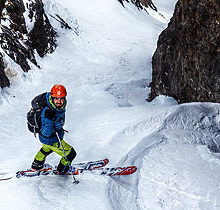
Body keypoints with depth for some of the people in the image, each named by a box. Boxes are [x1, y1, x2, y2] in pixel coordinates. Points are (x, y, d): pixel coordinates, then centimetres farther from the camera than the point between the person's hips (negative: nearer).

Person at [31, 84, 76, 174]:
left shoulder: (60, 106, -14)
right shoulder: (47, 112, -40)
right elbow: (46, 133, -38)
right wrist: (48, 119, -45)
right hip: (51, 140, -9)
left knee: (47, 149, 38)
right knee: (71, 154, 6)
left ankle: (36, 165, 63)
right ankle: (62, 170, 34)